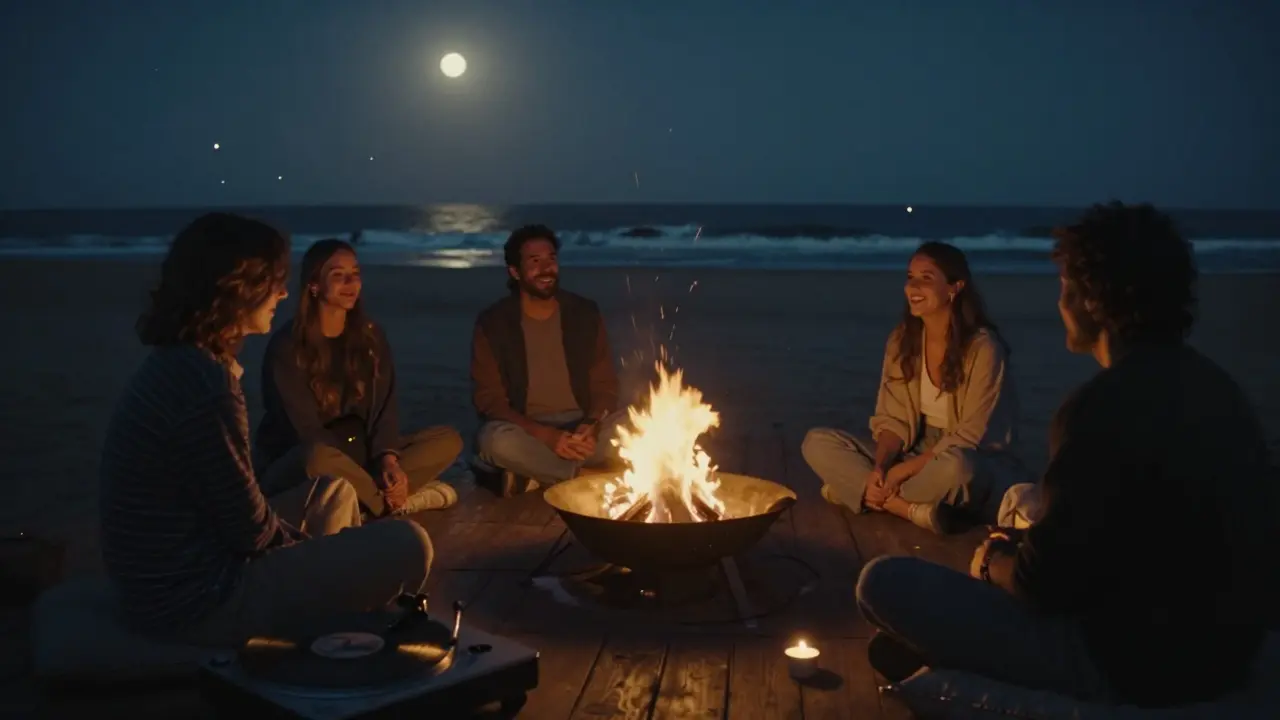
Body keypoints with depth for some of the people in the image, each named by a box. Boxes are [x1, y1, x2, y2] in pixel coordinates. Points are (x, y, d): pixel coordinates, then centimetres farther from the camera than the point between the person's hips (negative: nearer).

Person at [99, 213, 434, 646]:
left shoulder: (176, 362, 5)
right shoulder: (205, 386, -26)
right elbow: (251, 529, -18)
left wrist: (299, 542, 10)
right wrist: (304, 543, 1)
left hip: (172, 572, 10)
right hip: (194, 600, -10)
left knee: (334, 493, 24)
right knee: (407, 546, -10)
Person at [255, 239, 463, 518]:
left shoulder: (371, 336, 4)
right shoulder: (286, 346, -13)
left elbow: (384, 407, -1)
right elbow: (305, 427, -17)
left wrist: (388, 460, -20)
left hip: (359, 454, 6)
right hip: (293, 466, -5)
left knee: (449, 439, -10)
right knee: (319, 458, -42)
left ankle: (370, 495, -24)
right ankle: (396, 500, -20)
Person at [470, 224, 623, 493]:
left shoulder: (586, 313, 2)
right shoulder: (492, 323, -5)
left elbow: (605, 385, 4)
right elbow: (488, 398, -9)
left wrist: (591, 426, -20)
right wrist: (546, 436, -24)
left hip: (580, 425, 3)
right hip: (525, 429, -2)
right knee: (497, 440, -37)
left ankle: (533, 477, -19)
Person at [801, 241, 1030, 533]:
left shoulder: (983, 348, -19)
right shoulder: (901, 340, -1)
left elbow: (970, 438, -20)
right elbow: (893, 419, 0)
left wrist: (904, 470, -23)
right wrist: (879, 468, -19)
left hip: (977, 467, -6)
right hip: (919, 453, 6)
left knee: (953, 468, -42)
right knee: (818, 443, -9)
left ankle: (863, 493, -15)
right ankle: (916, 510, -24)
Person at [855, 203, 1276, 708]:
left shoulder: (1104, 406, -25)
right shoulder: (1208, 383, 3)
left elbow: (1044, 582, -19)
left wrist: (992, 565, 3)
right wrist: (1021, 545, 15)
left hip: (1132, 659, -9)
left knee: (883, 584, -6)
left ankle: (934, 654, 25)